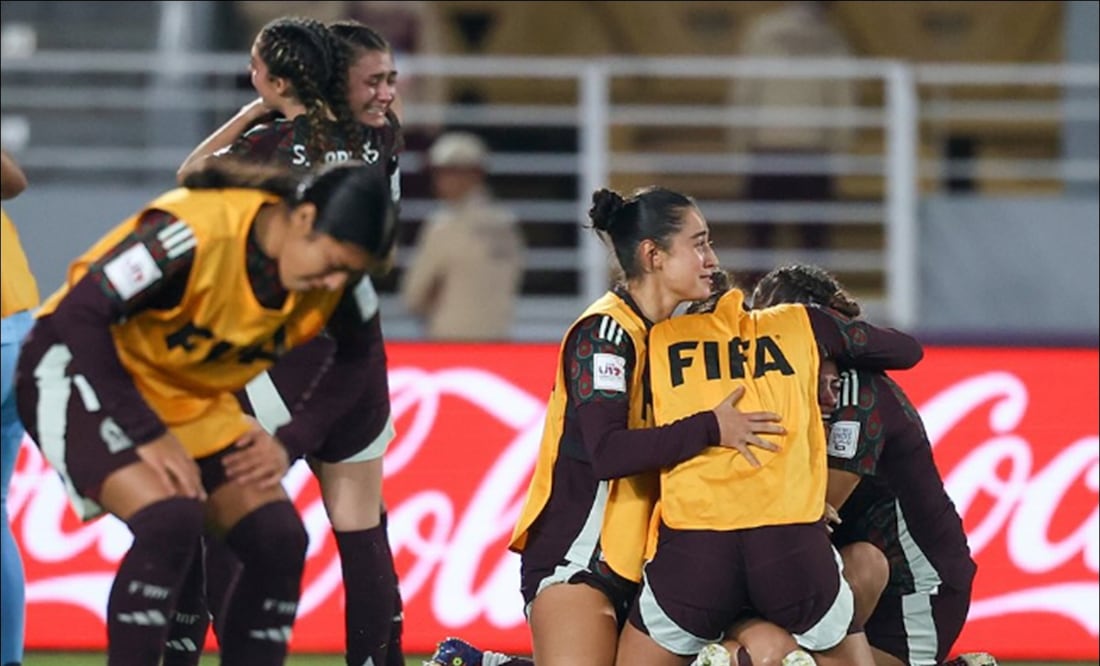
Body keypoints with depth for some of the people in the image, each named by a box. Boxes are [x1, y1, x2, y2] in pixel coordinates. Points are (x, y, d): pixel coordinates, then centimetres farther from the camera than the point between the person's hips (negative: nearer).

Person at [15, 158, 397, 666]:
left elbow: (353, 363, 6)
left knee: (279, 540, -8)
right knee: (170, 519, -30)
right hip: (85, 375, -7)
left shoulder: (333, 280, -12)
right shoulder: (197, 232, -32)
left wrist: (290, 443, -9)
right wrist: (147, 434, -32)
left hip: (194, 400, 7)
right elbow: (78, 315, -33)